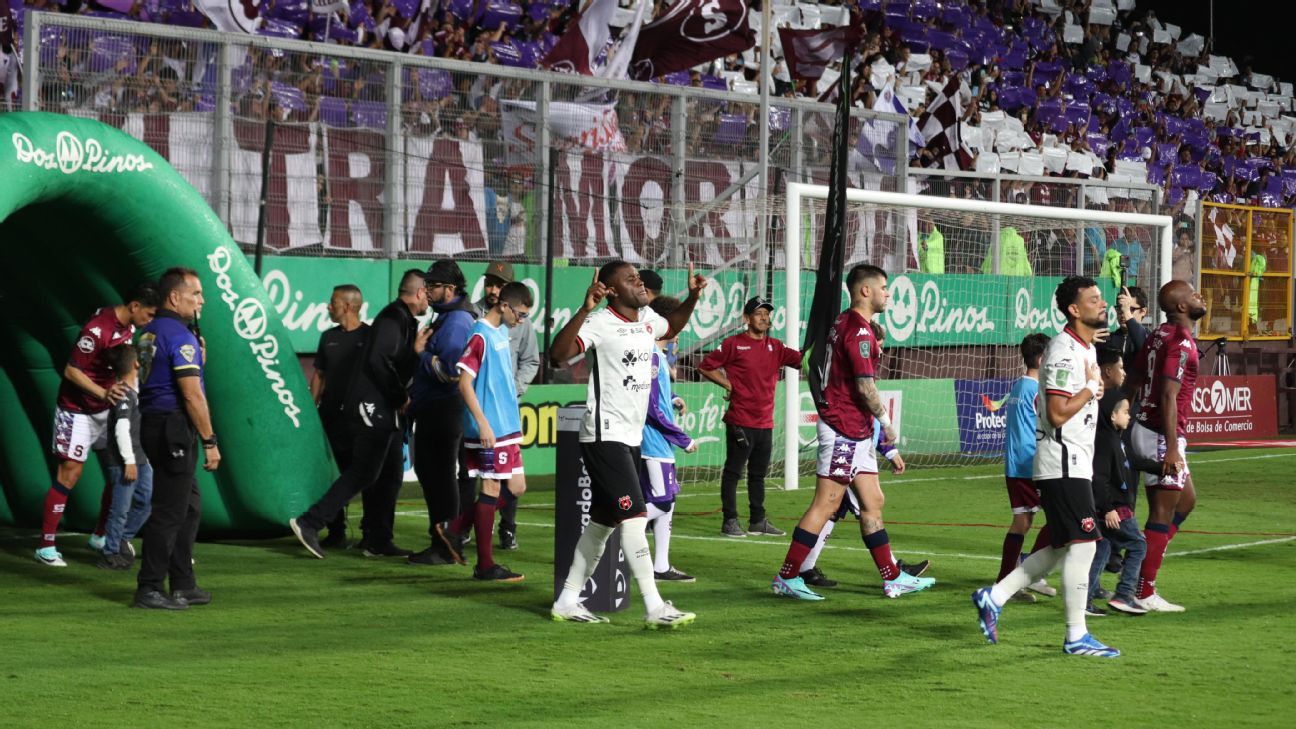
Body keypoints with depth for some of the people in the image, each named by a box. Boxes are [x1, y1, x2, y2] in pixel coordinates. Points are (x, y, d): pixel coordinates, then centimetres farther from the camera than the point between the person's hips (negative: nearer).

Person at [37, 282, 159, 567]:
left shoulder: (129, 326, 1)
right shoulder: (97, 329, -25)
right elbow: (71, 371, -24)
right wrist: (103, 393, -34)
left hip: (107, 409, 8)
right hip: (78, 411, -8)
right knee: (70, 472, -9)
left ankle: (101, 537, 20)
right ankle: (46, 546, -5)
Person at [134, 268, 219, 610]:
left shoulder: (149, 332, 15)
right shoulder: (180, 336, -15)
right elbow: (192, 394, -19)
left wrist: (197, 359, 12)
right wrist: (210, 441, -15)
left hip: (152, 423, 10)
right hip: (174, 428, -10)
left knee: (189, 507, 16)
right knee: (169, 511, -5)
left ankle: (184, 585, 21)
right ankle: (149, 589, -2)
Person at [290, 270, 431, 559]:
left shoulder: (405, 321, 19)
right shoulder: (392, 318, -12)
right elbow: (378, 361, -22)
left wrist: (416, 350, 1)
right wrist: (401, 397, -13)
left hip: (386, 412, 10)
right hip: (372, 408, -10)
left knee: (391, 473, 10)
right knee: (363, 473, -11)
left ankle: (378, 539, 14)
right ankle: (309, 523, -10)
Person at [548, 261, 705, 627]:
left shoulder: (647, 319, 10)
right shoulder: (599, 322, -15)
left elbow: (671, 326, 35)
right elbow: (558, 354, -30)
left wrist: (692, 297, 18)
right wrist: (585, 309, -38)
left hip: (631, 437, 9)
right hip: (604, 435, -9)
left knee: (602, 522, 12)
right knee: (633, 516, -15)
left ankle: (567, 601, 21)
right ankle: (655, 607, -15)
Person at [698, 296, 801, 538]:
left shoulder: (775, 347, 11)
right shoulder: (734, 344, -4)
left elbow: (803, 359, 1)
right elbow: (705, 367, -2)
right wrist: (728, 385, -6)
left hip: (765, 423, 6)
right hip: (740, 422, -6)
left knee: (758, 474, 13)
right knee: (733, 471, -1)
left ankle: (758, 521, 20)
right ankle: (730, 521, 4)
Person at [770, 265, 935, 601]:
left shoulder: (844, 323, 15)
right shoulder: (859, 330, -16)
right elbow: (865, 385, -19)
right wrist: (886, 420, -8)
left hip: (856, 431, 10)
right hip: (844, 429, -10)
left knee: (873, 502, 11)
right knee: (826, 503, -7)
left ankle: (893, 578, 16)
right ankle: (787, 577, -3)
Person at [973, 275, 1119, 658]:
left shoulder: (1087, 349, 16)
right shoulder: (1064, 351, -16)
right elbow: (1057, 413, -23)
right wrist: (1092, 388, -13)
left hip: (1076, 464, 10)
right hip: (1062, 464, -10)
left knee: (1062, 548, 13)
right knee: (1082, 543, -9)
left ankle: (994, 596, 19)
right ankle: (1076, 636, -2)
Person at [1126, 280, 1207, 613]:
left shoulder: (1159, 336, 11)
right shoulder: (1181, 341, -17)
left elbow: (1133, 383, 13)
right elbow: (1168, 395, -23)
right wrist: (1171, 448, -23)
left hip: (1145, 426, 10)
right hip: (1162, 435, -10)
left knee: (1186, 499, 21)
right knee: (1164, 511, -3)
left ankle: (1142, 565, 18)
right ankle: (1144, 593, 1)